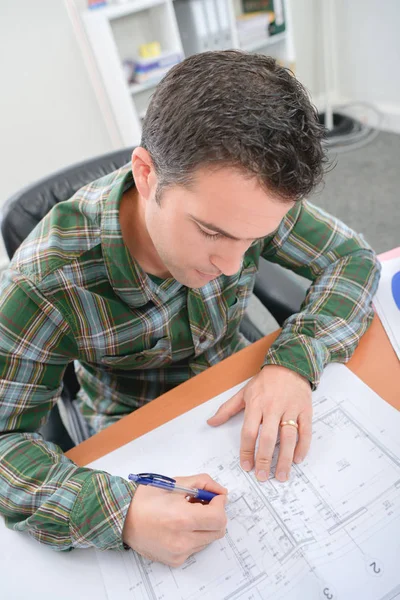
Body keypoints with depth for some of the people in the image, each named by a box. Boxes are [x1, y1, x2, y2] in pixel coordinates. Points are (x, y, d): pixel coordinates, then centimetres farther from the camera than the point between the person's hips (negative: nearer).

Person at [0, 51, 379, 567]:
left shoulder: (244, 199, -22)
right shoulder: (45, 282, -29)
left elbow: (353, 258, -12)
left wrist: (295, 362, -29)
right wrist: (117, 513, -40)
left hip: (245, 403, 3)